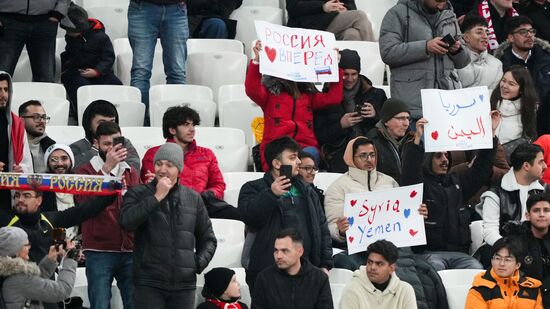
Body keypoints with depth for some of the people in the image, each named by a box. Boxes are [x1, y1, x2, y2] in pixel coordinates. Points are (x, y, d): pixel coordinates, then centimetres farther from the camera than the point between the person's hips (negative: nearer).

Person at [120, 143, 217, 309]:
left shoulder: (193, 198, 12)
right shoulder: (138, 194, 3)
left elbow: (207, 238, 20)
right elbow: (126, 221, -17)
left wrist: (199, 262, 2)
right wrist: (157, 197, -14)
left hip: (184, 283, 3)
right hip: (149, 283, -3)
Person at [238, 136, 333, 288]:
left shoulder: (307, 191, 20)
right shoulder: (253, 189, 4)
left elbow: (322, 229, 19)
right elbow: (249, 217, -15)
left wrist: (325, 265, 10)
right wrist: (271, 194, -26)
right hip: (265, 271, -5)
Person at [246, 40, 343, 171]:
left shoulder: (309, 94, 24)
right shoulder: (270, 91, 11)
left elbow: (333, 97, 13)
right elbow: (252, 90, -9)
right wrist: (257, 61, -21)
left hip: (306, 146, 3)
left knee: (311, 153, -34)